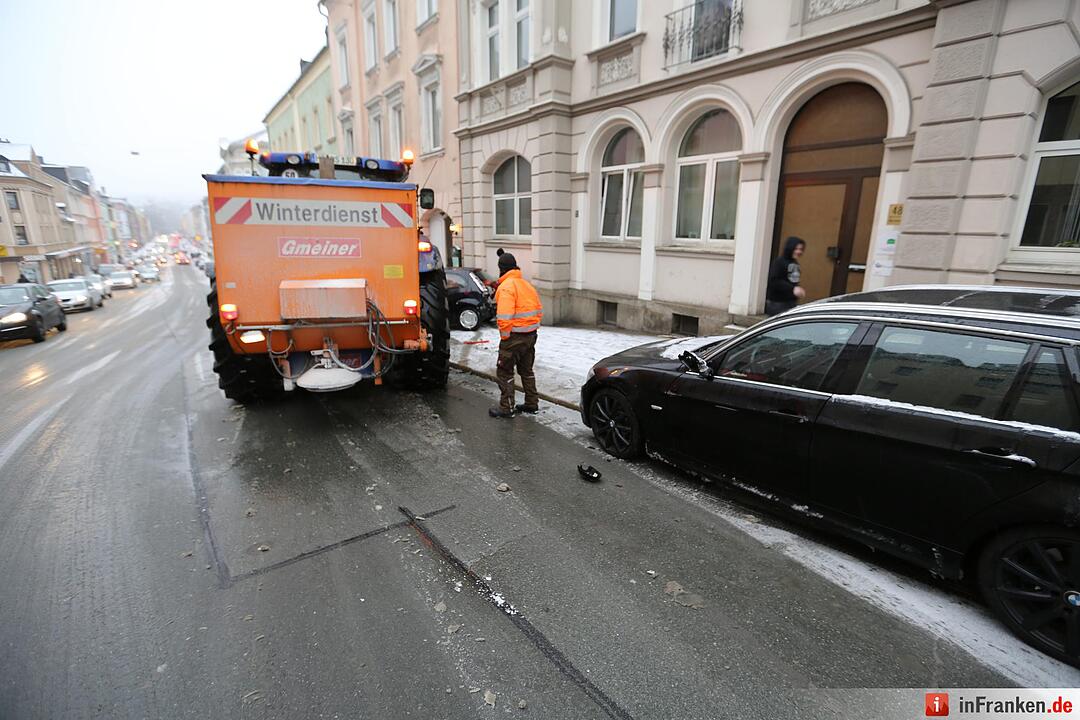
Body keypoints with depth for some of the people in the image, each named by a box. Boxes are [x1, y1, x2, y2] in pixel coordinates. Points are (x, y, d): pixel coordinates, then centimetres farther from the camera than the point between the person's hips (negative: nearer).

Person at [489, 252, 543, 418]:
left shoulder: (506, 286, -15)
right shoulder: (527, 284, 12)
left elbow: (504, 316, -25)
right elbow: (539, 310, 15)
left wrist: (504, 336, -14)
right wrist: (532, 329, 17)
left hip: (514, 336, -8)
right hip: (531, 335, 8)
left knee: (504, 372, 3)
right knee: (526, 370, 20)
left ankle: (506, 408, 8)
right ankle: (532, 404, 27)